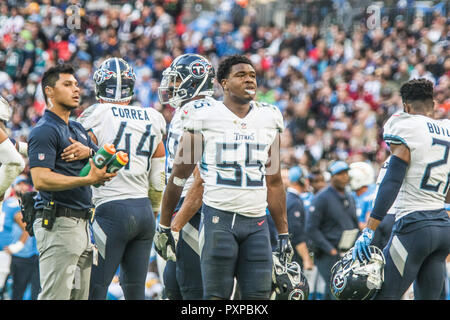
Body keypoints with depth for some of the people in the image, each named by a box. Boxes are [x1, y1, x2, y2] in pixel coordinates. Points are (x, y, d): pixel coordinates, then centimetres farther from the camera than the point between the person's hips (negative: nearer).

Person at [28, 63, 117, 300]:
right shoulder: (44, 131, -9)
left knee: (80, 294, 10)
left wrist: (88, 152, -3)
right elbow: (40, 180, -20)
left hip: (81, 223, 10)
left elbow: (102, 170, 19)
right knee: (55, 296, -13)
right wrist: (88, 180, -23)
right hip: (58, 224, -10)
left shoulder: (78, 130, 21)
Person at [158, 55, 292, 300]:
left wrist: (283, 233, 15)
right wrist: (164, 226, 7)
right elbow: (179, 175, 5)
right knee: (217, 295, -5)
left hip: (256, 222, 4)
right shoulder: (205, 116, -2)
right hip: (219, 218, -4)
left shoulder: (269, 119, 12)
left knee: (258, 296, -1)